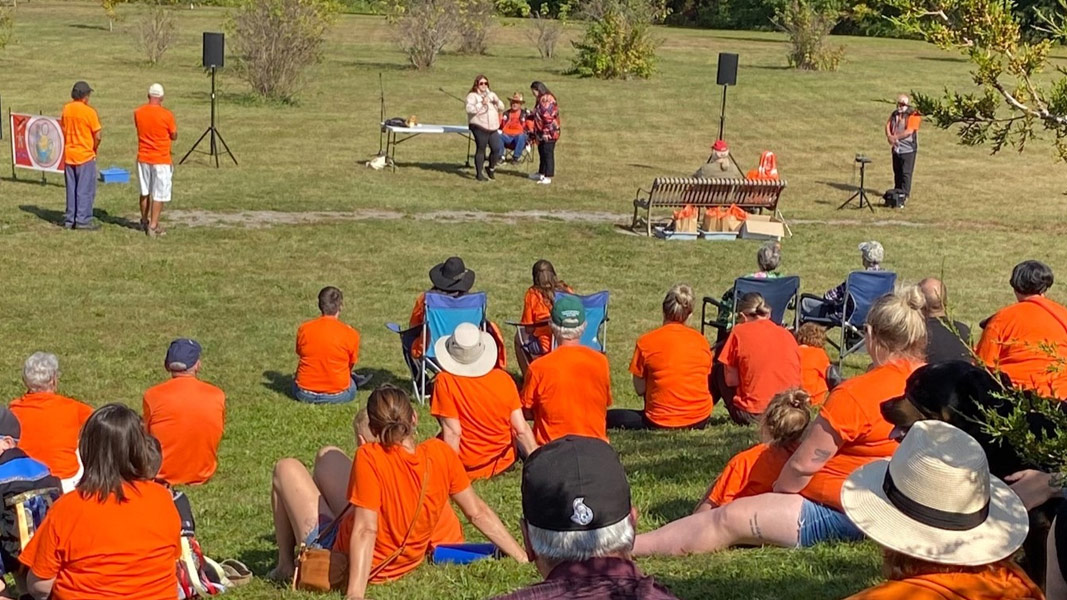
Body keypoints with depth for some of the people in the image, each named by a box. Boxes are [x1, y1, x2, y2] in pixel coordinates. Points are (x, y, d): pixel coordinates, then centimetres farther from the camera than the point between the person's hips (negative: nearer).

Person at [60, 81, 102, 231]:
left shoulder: (66, 109, 2)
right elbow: (97, 136, -15)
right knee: (85, 190, 1)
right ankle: (83, 221, 1)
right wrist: (94, 149, 3)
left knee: (71, 189, 13)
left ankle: (69, 219, 16)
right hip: (85, 156, -6)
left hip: (69, 155, 6)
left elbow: (63, 130, 8)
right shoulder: (89, 112, -15)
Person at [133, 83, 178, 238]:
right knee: (159, 194, 1)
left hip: (143, 159, 5)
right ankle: (153, 226, -2)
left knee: (145, 192, 18)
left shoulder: (138, 113, -2)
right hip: (161, 161, -5)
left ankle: (145, 221, 32)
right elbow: (174, 136, -3)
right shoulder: (167, 115, -14)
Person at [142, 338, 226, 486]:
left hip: (162, 474, -2)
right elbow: (218, 433, 5)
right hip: (203, 474, 3)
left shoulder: (152, 396, -12)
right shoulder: (217, 396, -8)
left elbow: (147, 434, 2)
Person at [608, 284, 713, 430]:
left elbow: (640, 390, -5)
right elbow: (704, 381, 9)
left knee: (608, 417, 7)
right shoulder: (701, 340, 1)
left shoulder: (646, 342, -9)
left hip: (662, 423, -6)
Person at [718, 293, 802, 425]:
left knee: (720, 368, 18)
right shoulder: (788, 334, 10)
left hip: (753, 415, -5)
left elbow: (731, 380, -3)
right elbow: (797, 375, 13)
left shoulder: (740, 331, -2)